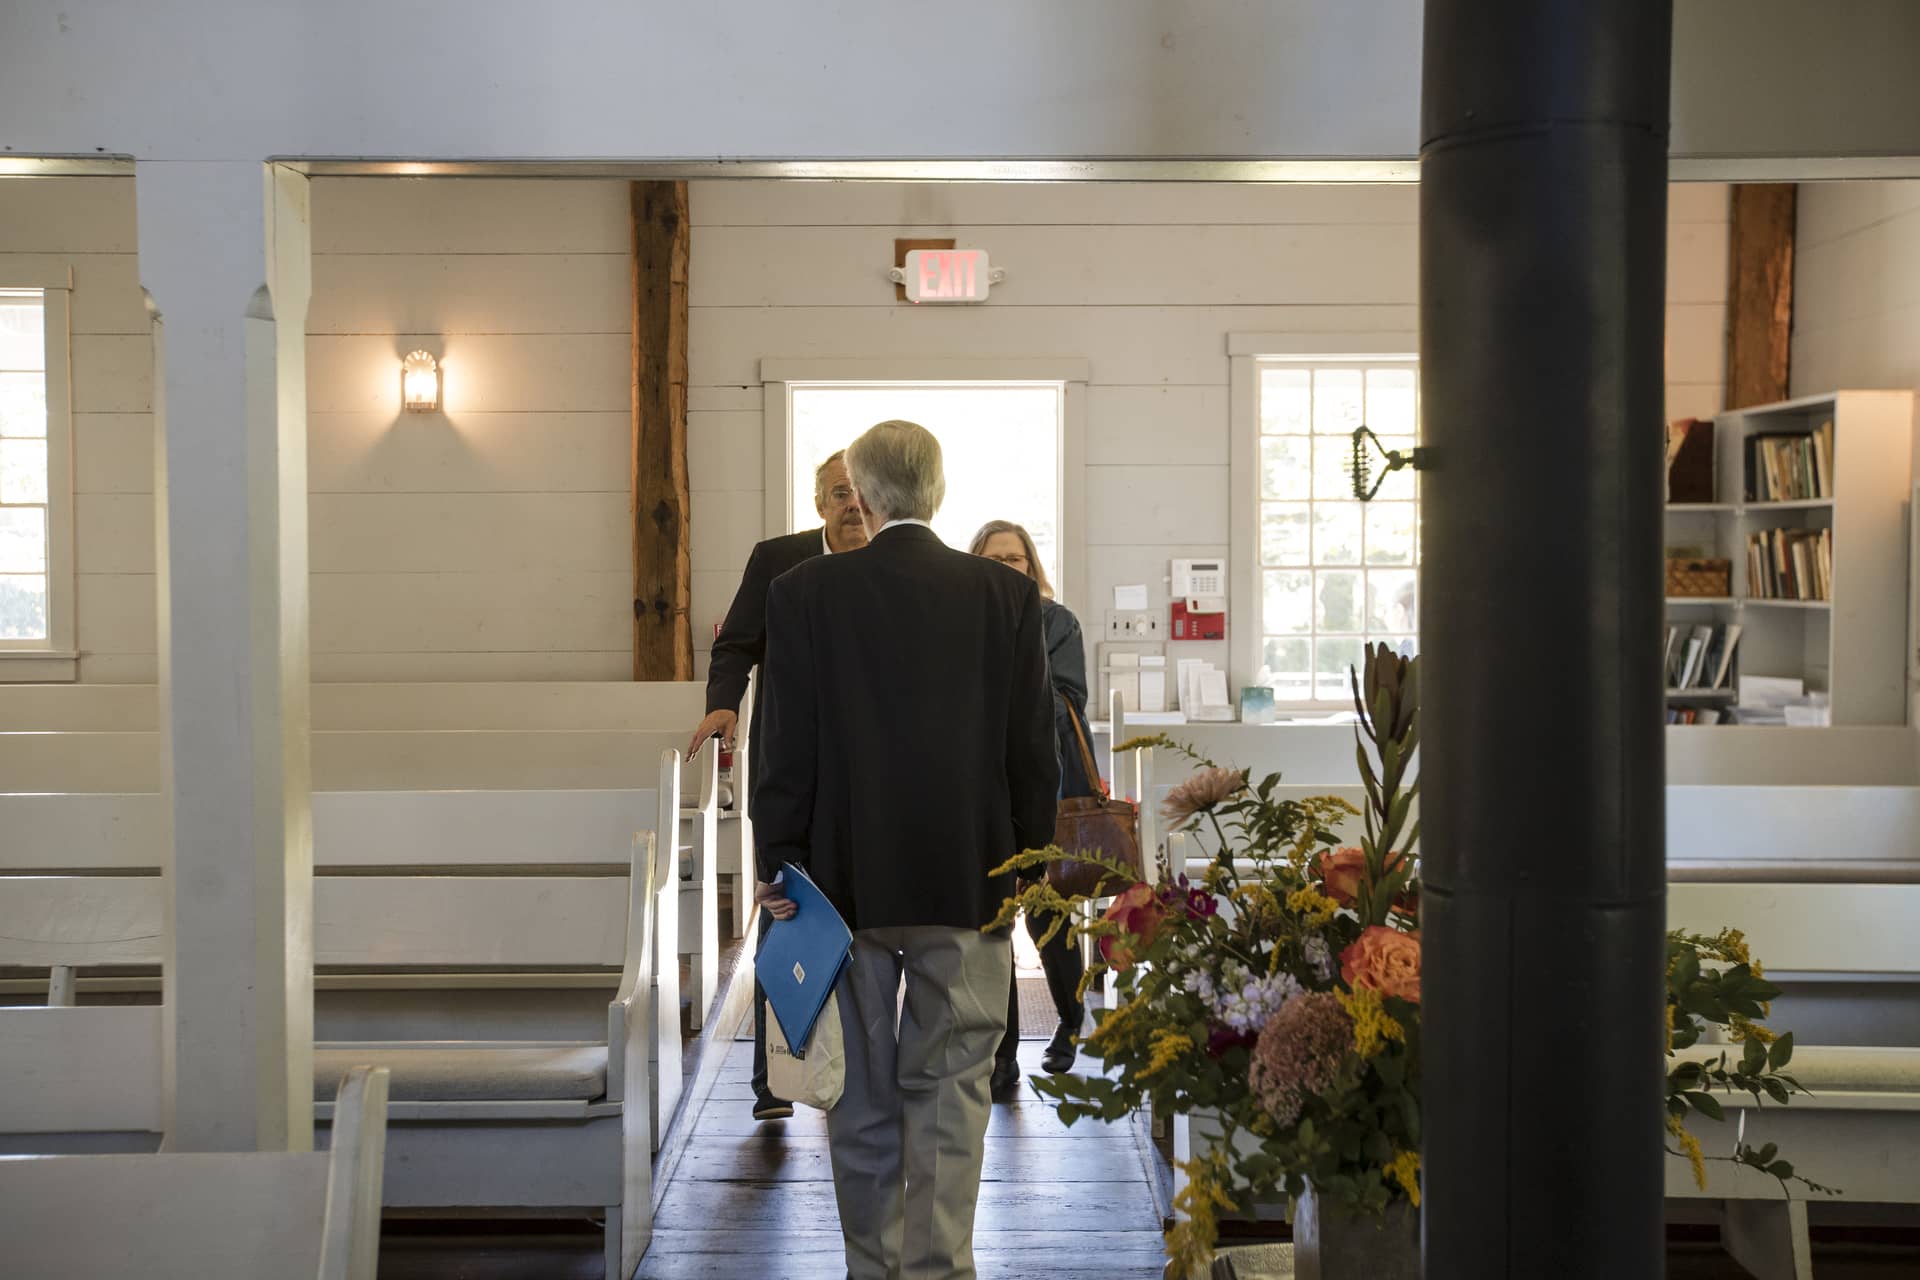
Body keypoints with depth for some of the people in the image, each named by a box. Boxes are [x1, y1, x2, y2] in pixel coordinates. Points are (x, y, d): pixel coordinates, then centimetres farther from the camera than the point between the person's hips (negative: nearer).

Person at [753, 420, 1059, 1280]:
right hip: (969, 881, 0)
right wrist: (1028, 865, 9)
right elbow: (1033, 751, 0)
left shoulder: (805, 594, -4)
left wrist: (779, 867, 2)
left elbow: (785, 746, -4)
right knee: (951, 1087, 7)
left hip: (847, 879, 0)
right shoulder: (1008, 595, -1)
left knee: (862, 1092, 11)